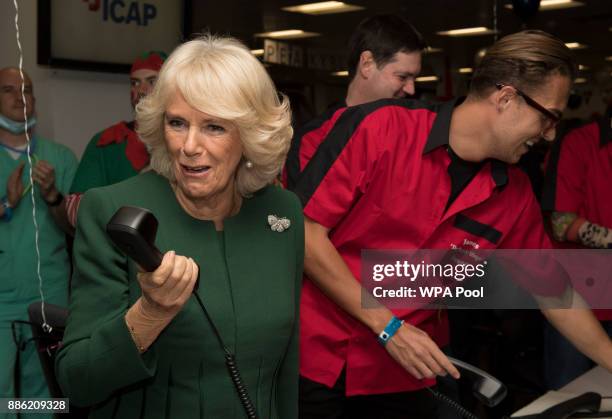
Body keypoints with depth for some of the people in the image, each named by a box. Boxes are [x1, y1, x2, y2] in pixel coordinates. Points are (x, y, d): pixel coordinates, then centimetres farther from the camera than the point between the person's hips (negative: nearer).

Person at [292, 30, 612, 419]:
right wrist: (388, 327, -18)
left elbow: (554, 292, 11)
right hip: (314, 360, -4)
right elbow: (305, 232, -16)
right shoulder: (379, 128, -17)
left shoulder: (516, 196, -1)